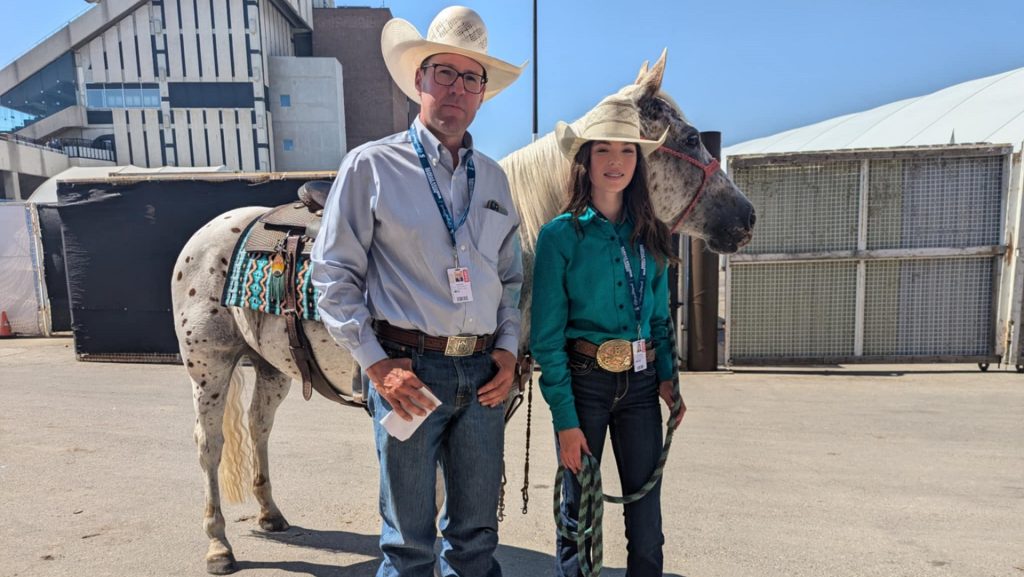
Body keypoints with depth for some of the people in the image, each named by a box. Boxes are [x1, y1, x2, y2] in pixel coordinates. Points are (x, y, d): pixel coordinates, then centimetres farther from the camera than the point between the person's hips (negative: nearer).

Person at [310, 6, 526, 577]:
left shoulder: (493, 177, 12)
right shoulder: (372, 165, -2)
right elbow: (333, 273, -4)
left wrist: (508, 349, 3)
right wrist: (377, 364, -11)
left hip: (484, 373, 5)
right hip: (408, 369, -4)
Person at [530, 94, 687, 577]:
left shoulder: (650, 235, 6)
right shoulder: (560, 235, -8)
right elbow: (547, 337, -10)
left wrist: (669, 376, 1)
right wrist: (565, 419, -13)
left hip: (641, 381, 4)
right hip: (584, 378, -4)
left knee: (647, 514, 12)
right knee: (580, 511, 11)